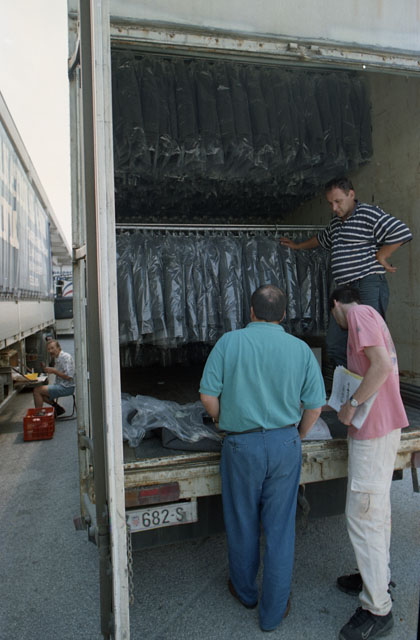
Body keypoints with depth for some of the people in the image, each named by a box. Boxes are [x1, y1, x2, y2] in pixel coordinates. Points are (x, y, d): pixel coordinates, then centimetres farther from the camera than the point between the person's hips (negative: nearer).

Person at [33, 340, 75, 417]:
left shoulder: (66, 357, -16)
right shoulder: (56, 358, 13)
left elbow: (68, 376, -23)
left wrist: (53, 371, -20)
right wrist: (47, 369, 6)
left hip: (66, 387, -10)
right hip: (60, 385, 10)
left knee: (37, 390, -15)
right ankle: (58, 408, 15)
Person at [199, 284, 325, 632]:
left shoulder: (229, 342, -7)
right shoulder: (300, 348, -2)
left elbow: (208, 395, -8)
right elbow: (314, 406, 1)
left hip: (242, 445, -1)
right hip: (285, 442, 2)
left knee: (243, 523, 18)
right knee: (280, 528, 13)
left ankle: (245, 591, 41)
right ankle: (274, 611, 28)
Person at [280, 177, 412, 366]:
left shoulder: (369, 214, -5)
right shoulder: (336, 223, 22)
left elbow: (402, 233, -14)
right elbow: (321, 239, 43)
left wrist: (380, 257, -7)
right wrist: (297, 246, 53)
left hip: (368, 288, -8)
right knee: (335, 346, 4)